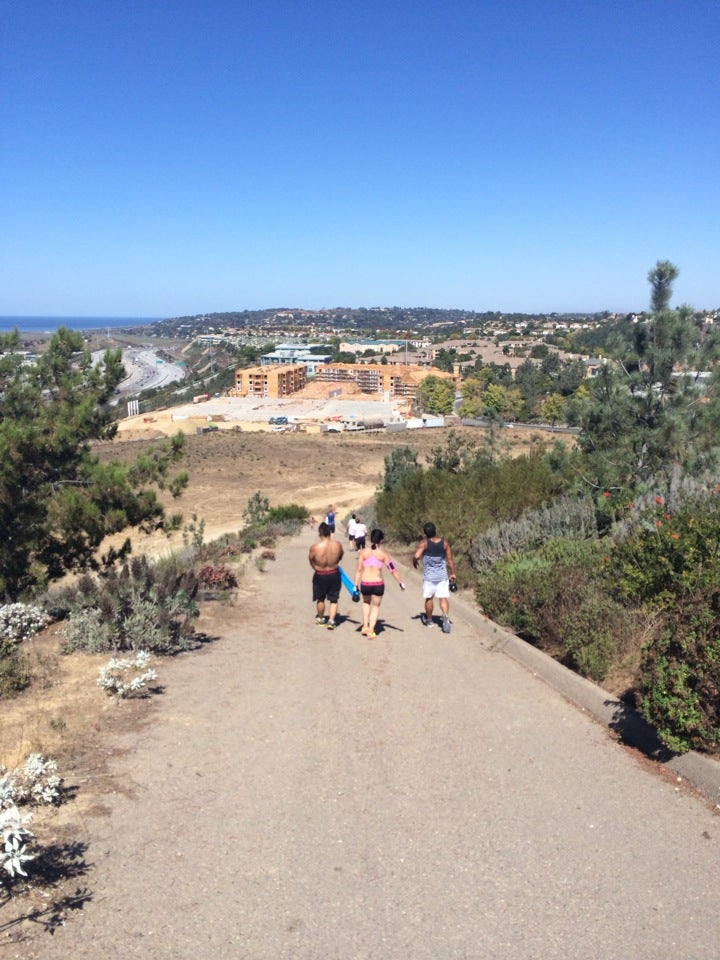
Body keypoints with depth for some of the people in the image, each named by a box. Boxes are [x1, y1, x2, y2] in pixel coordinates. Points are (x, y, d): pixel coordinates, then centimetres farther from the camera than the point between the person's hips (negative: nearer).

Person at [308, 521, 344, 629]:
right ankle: (331, 620, 10)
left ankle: (321, 618, 38)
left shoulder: (314, 547, -23)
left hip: (320, 576, -1)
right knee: (334, 599, 16)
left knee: (320, 599, 21)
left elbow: (311, 562, -5)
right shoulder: (338, 545, -17)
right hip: (334, 575, 1)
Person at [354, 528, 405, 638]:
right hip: (378, 584, -2)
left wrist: (356, 585, 3)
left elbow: (358, 569, -2)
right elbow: (393, 569, -2)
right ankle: (371, 631, 9)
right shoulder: (383, 553, -4)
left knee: (366, 602, 31)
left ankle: (365, 626, 25)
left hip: (365, 584, 2)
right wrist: (401, 583, 6)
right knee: (375, 607, 18)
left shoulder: (364, 551, -2)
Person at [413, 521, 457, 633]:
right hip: (442, 575, 1)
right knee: (443, 598, -2)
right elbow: (450, 559, 1)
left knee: (429, 598, 15)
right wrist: (453, 573, 11)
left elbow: (416, 556, -21)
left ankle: (429, 620, 31)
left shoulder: (425, 543, -10)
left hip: (429, 576, -1)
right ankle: (446, 617, -28)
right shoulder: (445, 543, -2)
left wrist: (414, 562, 2)